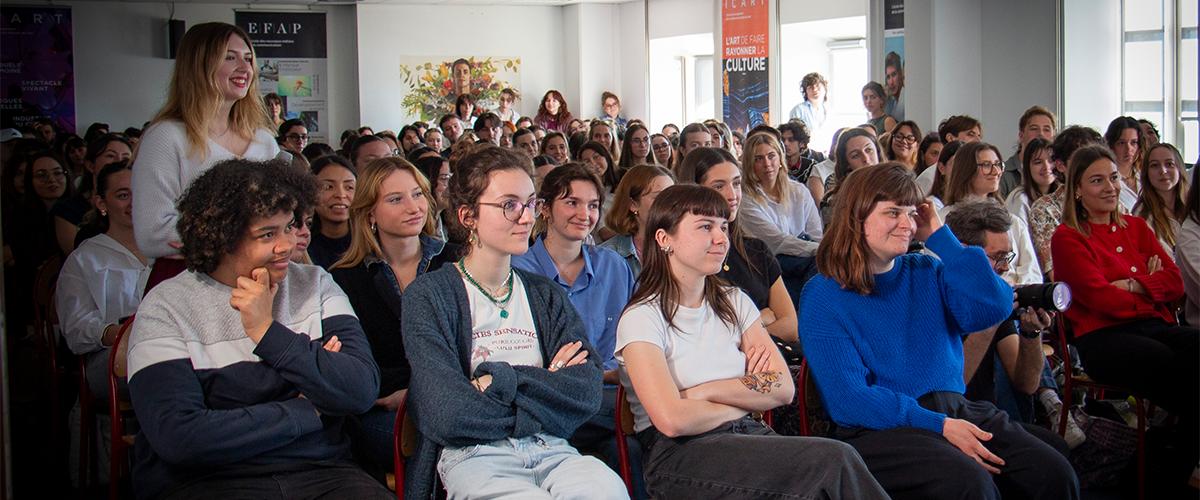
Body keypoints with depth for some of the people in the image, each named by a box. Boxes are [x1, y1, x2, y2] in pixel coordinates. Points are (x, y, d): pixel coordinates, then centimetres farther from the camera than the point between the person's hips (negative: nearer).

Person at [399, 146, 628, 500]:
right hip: (474, 456, -4)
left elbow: (589, 392, 3)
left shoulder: (546, 295, 20)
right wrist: (545, 382, -1)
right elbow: (446, 416, -11)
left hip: (550, 449, 4)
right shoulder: (428, 296, 4)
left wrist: (501, 380, -10)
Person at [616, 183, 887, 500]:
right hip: (680, 456, -6)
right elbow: (672, 420, -17)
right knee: (835, 460, -27)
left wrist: (706, 391, -8)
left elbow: (784, 389, 4)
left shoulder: (735, 303, 16)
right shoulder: (642, 318, -3)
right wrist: (745, 397, 0)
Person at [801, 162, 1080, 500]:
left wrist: (938, 235, 4)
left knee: (1054, 473, -18)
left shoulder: (926, 272, 17)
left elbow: (994, 307, 0)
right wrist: (940, 426, -18)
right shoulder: (822, 296, -1)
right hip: (879, 428, -5)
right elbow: (848, 398, -10)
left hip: (955, 409, 6)